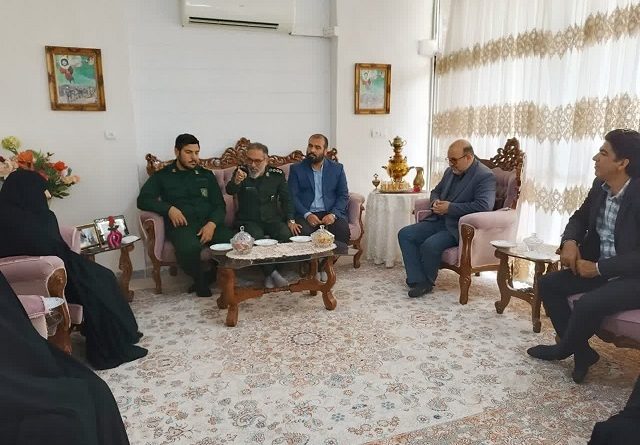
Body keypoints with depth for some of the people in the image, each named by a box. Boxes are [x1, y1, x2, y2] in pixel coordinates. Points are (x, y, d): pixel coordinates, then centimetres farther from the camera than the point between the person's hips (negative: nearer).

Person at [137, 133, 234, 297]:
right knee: (189, 248, -39)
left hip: (209, 223, 2)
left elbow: (220, 205, 13)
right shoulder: (162, 176, 16)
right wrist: (169, 208, -12)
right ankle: (201, 279, -5)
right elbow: (143, 200, 6)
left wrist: (212, 223, -8)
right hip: (182, 224, -2)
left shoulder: (207, 175, 21)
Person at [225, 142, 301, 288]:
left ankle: (269, 273, -13)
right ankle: (271, 272, -19)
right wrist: (236, 182, -42)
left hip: (273, 219, 2)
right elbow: (230, 191, -19)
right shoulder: (241, 172, -1)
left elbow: (286, 199, 9)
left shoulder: (277, 174, 4)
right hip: (248, 220, -1)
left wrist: (290, 220, -5)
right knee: (256, 237, -33)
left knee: (287, 234, -27)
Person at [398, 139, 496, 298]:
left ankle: (428, 282, -2)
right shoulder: (451, 171, 13)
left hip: (460, 228, -8)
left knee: (430, 245, -31)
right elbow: (436, 191, 27)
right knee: (404, 234, -7)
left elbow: (483, 206, -24)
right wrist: (435, 201, 1)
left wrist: (450, 208, -21)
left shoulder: (485, 176, -11)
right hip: (439, 220, 9)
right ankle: (418, 281, -10)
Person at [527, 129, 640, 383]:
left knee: (588, 304, -29)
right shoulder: (601, 186, 0)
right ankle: (582, 352, 9)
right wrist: (570, 242, -7)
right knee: (547, 284, -1)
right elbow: (580, 217, 14)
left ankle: (564, 349, 5)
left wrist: (598, 268, -23)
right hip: (600, 268, 8)